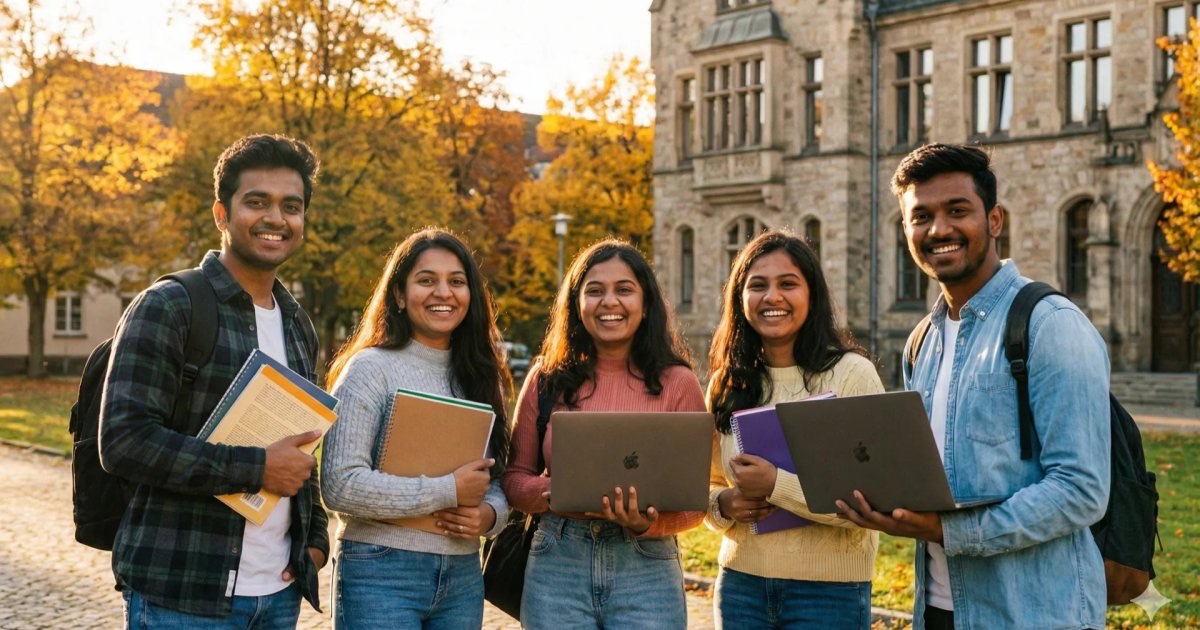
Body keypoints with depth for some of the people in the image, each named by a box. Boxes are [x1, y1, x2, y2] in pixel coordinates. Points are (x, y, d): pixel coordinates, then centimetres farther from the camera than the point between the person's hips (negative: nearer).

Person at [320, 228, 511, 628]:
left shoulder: (479, 377, 10)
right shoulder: (370, 368, -8)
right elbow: (340, 485, -17)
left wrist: (489, 514, -8)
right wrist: (450, 491, -16)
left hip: (463, 577, 6)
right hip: (381, 575, -5)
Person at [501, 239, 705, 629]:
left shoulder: (676, 383, 0)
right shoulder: (547, 380, 4)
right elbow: (514, 478, 8)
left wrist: (646, 523, -18)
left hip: (647, 568, -1)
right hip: (557, 566, 1)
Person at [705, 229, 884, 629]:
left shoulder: (851, 373, -9)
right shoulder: (726, 384, 5)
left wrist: (777, 485, -21)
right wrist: (722, 505, -6)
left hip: (829, 590, -4)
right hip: (741, 582, 4)